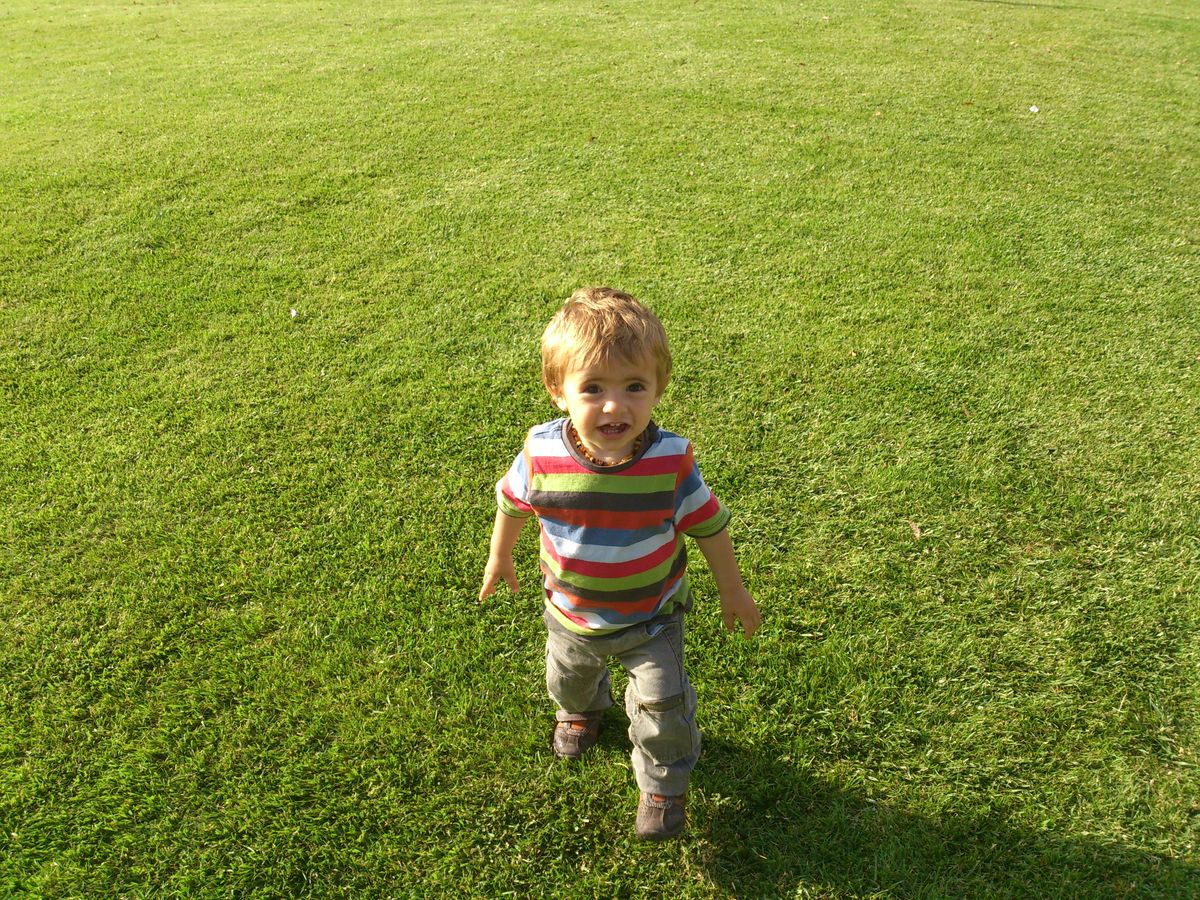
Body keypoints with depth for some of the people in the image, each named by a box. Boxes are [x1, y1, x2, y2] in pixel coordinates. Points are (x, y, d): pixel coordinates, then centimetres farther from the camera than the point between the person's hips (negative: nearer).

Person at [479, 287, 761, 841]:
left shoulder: (671, 459, -30)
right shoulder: (542, 454, -28)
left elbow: (708, 524, -13)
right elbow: (512, 501, -5)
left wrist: (732, 590, -1)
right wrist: (499, 557, 10)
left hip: (652, 616, -2)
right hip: (572, 613, 3)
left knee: (662, 706, 7)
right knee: (568, 679, 30)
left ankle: (663, 784, 40)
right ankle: (581, 709, 67)